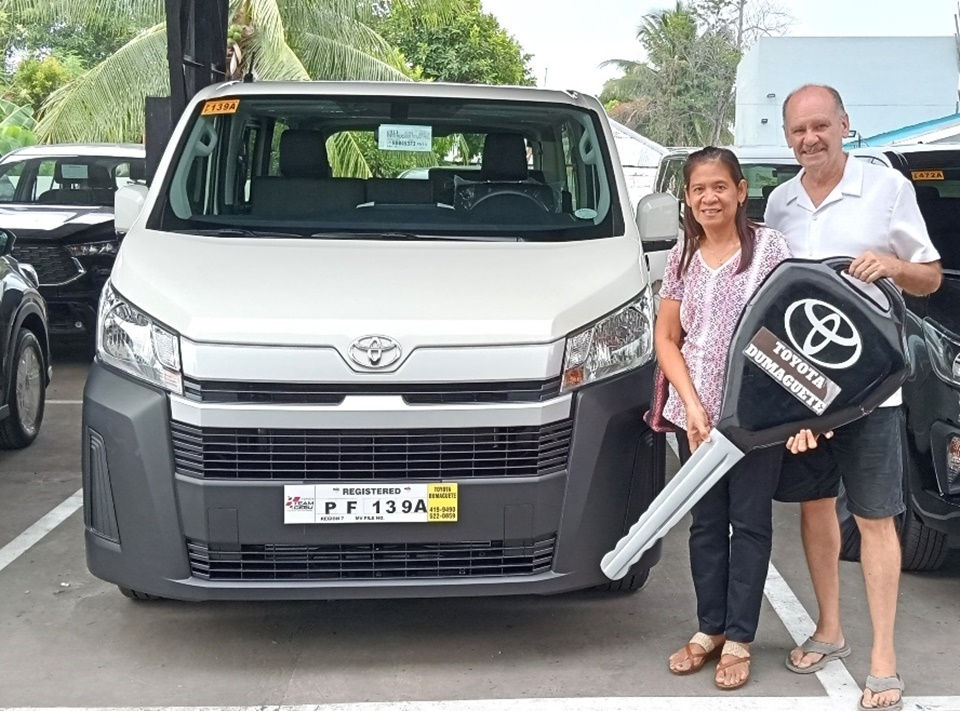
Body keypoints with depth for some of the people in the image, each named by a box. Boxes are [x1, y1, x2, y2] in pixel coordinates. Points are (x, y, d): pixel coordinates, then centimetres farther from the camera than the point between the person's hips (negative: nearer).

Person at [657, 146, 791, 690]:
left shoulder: (768, 246, -4)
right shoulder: (682, 259, 7)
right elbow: (667, 339, 7)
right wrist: (692, 405, -6)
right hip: (697, 411, 4)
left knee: (749, 522, 4)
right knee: (706, 522, 12)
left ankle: (739, 639, 14)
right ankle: (710, 628, 24)